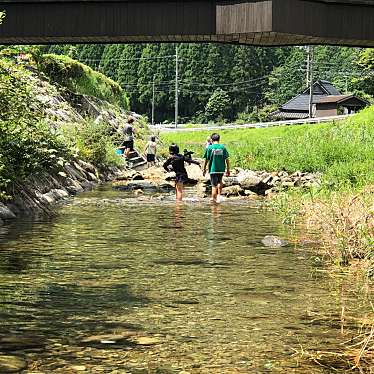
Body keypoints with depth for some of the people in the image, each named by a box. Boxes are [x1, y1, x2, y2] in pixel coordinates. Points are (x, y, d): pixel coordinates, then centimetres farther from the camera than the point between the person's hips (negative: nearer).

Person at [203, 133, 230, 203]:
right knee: (219, 182, 24)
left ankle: (214, 199, 6)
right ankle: (219, 195, 13)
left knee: (214, 185, 3)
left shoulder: (209, 148, -5)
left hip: (213, 169, -2)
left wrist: (204, 169, 8)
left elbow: (206, 159, -3)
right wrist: (228, 169, 8)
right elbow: (227, 159, 1)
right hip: (221, 169, 2)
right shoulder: (223, 147, 0)